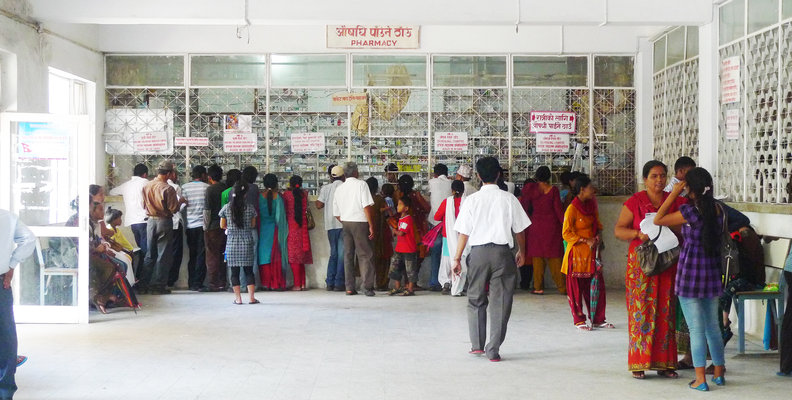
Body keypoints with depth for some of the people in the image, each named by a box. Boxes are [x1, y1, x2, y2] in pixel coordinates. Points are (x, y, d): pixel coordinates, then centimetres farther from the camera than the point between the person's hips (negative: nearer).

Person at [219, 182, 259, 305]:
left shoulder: (226, 208, -3)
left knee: (234, 272, 4)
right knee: (249, 271, 6)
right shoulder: (249, 207, -4)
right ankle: (251, 298, 5)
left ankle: (238, 298, 4)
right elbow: (253, 224, 6)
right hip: (246, 242, 0)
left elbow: (222, 225, 4)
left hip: (232, 243, 0)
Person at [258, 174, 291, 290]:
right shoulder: (278, 196, -8)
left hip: (263, 229, 1)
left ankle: (266, 283, 5)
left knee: (264, 255, 7)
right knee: (276, 256, 5)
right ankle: (277, 283, 4)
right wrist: (283, 231, 4)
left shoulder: (260, 196, -5)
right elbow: (281, 215, -6)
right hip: (275, 229, -1)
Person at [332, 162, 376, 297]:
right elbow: (367, 207, -13)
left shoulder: (339, 189, 12)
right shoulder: (361, 184, -4)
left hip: (345, 223, 5)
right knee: (364, 255, -4)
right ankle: (367, 286, -12)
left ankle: (349, 288, 8)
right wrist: (371, 225, -10)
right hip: (360, 222, -5)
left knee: (348, 255, 9)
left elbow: (336, 214, 13)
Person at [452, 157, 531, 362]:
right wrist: (521, 251, 20)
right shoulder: (509, 199, -1)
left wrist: (457, 258, 5)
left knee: (476, 299, 16)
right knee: (500, 302, 3)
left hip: (478, 252, 1)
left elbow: (464, 233, -2)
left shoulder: (471, 200, -2)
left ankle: (477, 344, 19)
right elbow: (519, 229, 5)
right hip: (502, 252, -1)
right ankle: (493, 350, 2)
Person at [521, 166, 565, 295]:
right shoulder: (553, 189, -5)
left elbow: (525, 207, 1)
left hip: (536, 224, 0)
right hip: (552, 225, 0)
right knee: (554, 257, 6)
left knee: (537, 256, 6)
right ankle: (562, 287, 6)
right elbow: (558, 209, -5)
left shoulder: (531, 189, -3)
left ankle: (538, 287, 5)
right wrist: (565, 225, 2)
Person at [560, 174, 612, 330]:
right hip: (577, 254, -7)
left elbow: (597, 224, 22)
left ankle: (598, 319, 16)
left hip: (591, 253, 7)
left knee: (597, 286, 6)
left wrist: (598, 236, 1)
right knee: (577, 289, 2)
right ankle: (579, 320, 12)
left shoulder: (591, 205, 9)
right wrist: (586, 240, -17)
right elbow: (566, 233, -13)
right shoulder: (572, 209, -13)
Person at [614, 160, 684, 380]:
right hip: (640, 262, -3)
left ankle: (663, 363, 10)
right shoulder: (634, 202, 1)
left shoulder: (675, 201, 9)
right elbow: (618, 230, -1)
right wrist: (638, 234, -18)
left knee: (665, 311, 3)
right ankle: (639, 363, 1)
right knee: (641, 311, -4)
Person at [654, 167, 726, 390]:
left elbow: (658, 220, -9)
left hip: (690, 274, -6)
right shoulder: (718, 210, 1)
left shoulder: (689, 212, -17)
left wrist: (673, 194, -6)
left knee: (696, 328, 0)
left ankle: (700, 379, 3)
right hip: (712, 273, 6)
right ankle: (719, 374, 26)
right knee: (713, 325, 18)